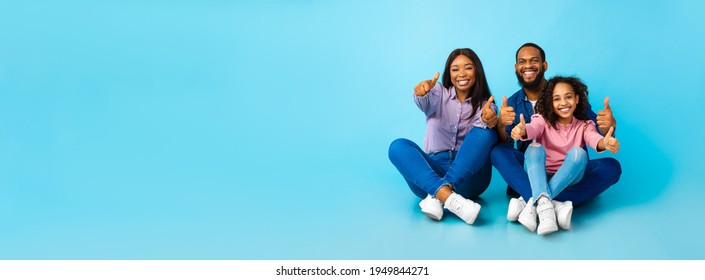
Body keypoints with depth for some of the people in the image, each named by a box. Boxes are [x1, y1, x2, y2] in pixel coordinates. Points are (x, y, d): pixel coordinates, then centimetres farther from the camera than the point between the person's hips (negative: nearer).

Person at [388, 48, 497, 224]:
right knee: (398, 146, -24)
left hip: (468, 175, 0)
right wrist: (421, 92, -40)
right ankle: (448, 197, -44)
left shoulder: (484, 105, 11)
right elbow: (425, 103, -15)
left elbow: (482, 137, -12)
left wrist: (488, 121, -36)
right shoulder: (440, 94, 11)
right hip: (432, 171, 0)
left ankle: (436, 196, -34)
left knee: (486, 132, -23)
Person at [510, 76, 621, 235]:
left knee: (578, 152, -27)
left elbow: (593, 138, -17)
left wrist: (604, 143, -43)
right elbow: (533, 129, -20)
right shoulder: (543, 120, 5)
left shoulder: (584, 126, 7)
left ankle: (533, 204, -35)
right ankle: (543, 203, -51)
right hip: (538, 177, 0)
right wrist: (522, 131, -46)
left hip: (567, 180, 0)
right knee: (535, 148, -27)